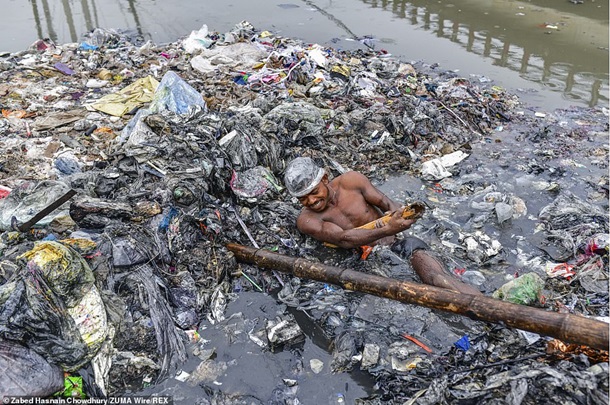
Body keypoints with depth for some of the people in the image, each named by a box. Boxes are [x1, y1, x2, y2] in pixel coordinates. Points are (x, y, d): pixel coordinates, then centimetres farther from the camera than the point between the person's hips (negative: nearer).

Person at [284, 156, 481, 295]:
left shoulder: (350, 181, -1)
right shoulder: (307, 220, -7)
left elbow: (387, 203, 4)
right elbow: (343, 239, -23)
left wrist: (396, 213, -21)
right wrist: (387, 230, -38)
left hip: (397, 244, 2)